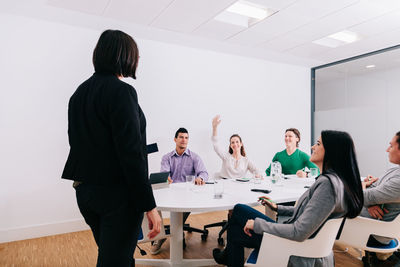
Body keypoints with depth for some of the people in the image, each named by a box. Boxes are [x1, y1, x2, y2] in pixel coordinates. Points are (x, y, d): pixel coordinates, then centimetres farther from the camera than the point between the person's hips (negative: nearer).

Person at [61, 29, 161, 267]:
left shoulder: (80, 92, 10)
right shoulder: (121, 91, -15)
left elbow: (79, 144, 14)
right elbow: (132, 153, -21)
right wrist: (149, 205, -17)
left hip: (84, 191, 9)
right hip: (118, 193, -8)